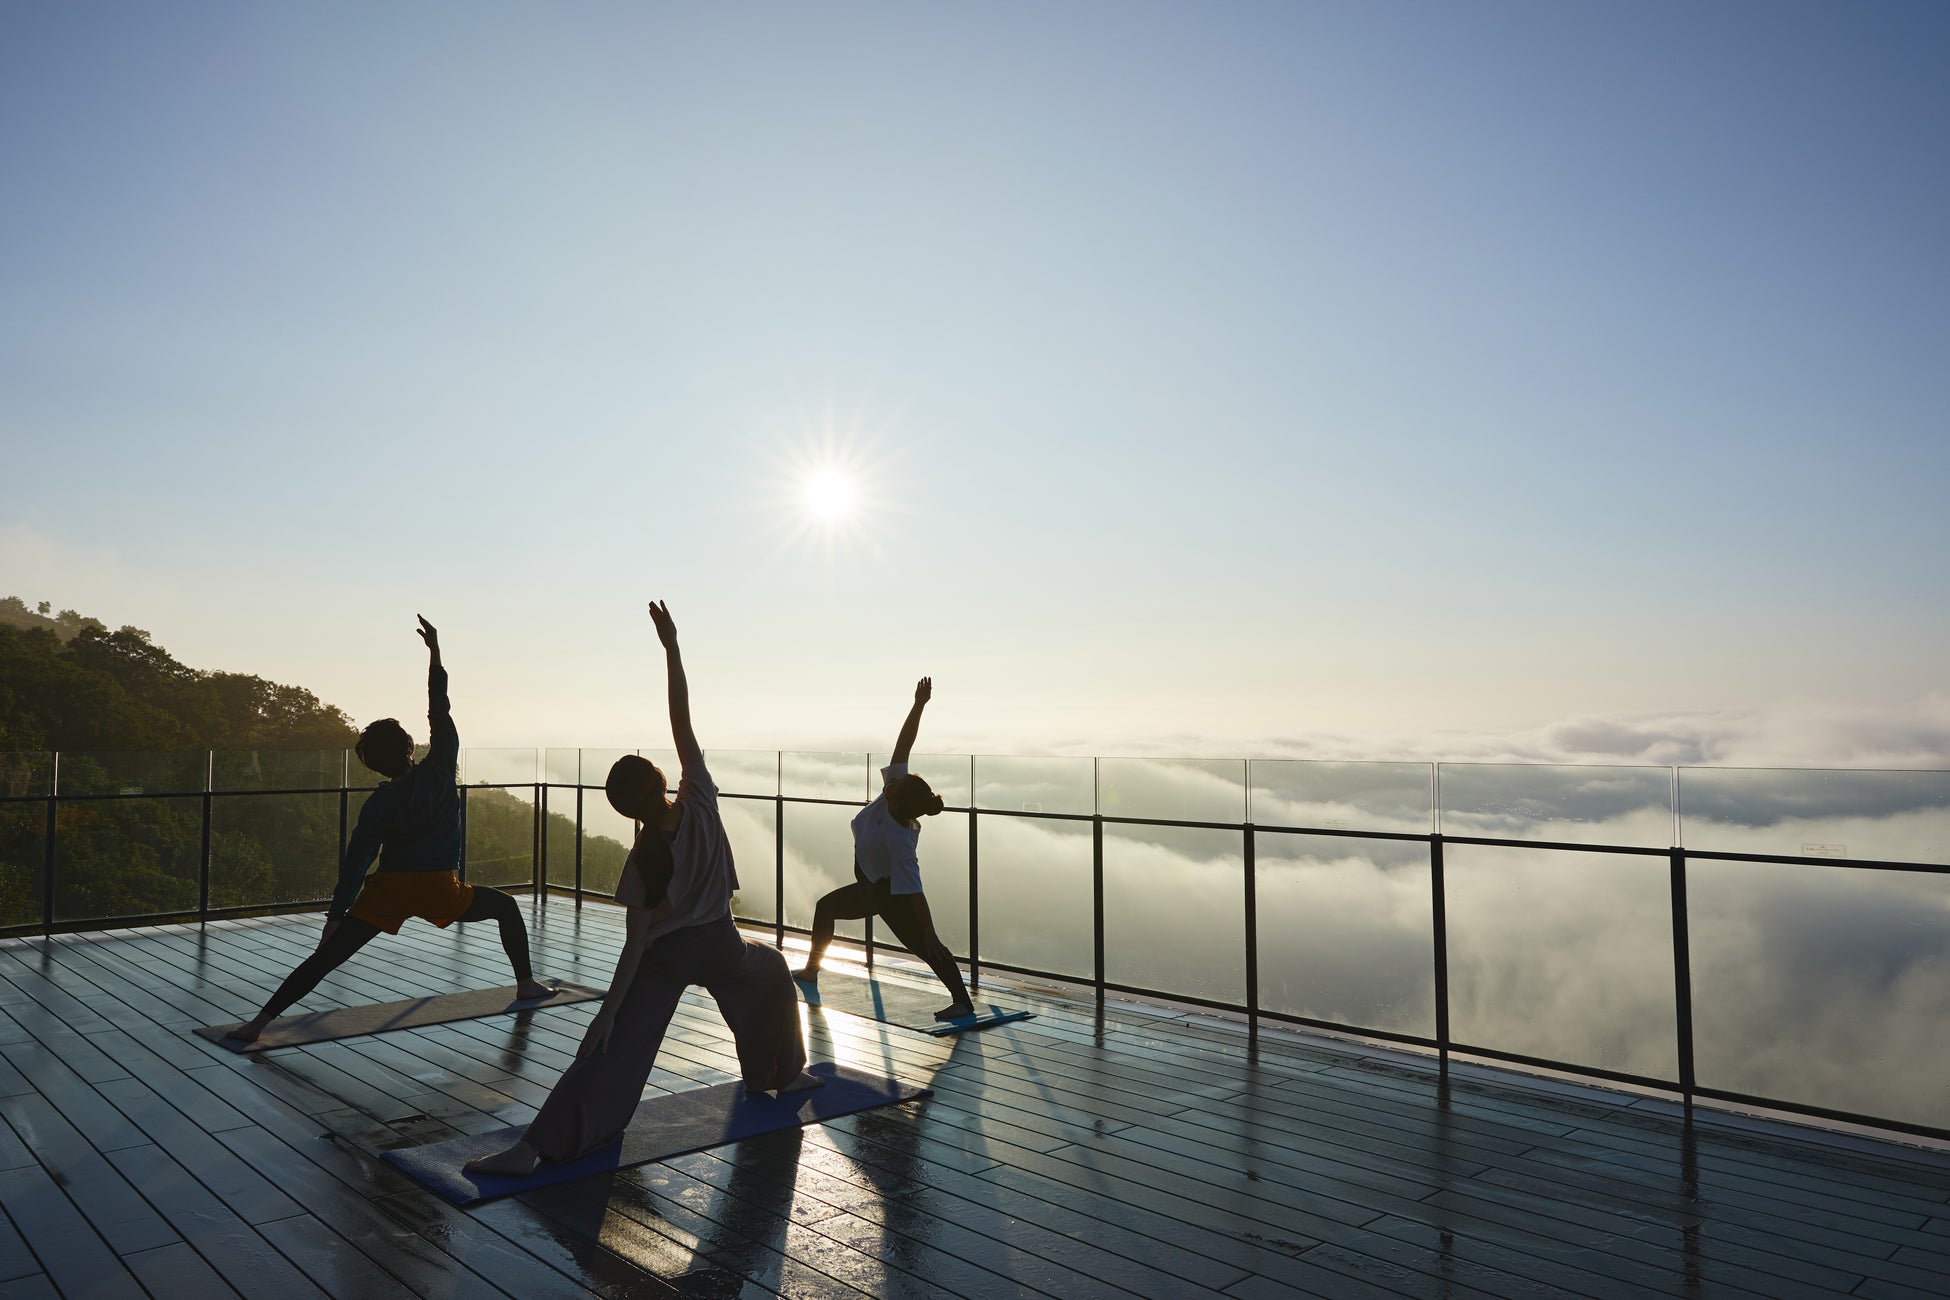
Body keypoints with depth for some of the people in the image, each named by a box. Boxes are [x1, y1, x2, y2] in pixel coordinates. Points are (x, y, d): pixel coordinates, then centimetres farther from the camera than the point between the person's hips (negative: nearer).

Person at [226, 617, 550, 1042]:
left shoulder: (377, 805, 2)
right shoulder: (439, 770, -4)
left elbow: (355, 863, -1)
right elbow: (440, 712, 3)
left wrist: (335, 916, 2)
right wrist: (435, 652, 8)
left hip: (386, 892, 1)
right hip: (438, 889, -1)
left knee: (326, 956, 2)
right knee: (506, 907, 20)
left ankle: (260, 1021, -6)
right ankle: (526, 983, 21)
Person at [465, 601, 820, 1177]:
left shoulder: (640, 865, -14)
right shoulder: (700, 801, -16)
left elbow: (636, 945, -16)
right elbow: (682, 721, -16)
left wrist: (607, 1013, -11)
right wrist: (672, 646, -14)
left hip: (663, 957, -1)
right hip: (718, 946, 1)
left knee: (611, 1053, -3)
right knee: (772, 970, 32)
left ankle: (535, 1146, -15)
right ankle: (783, 1073, 41)